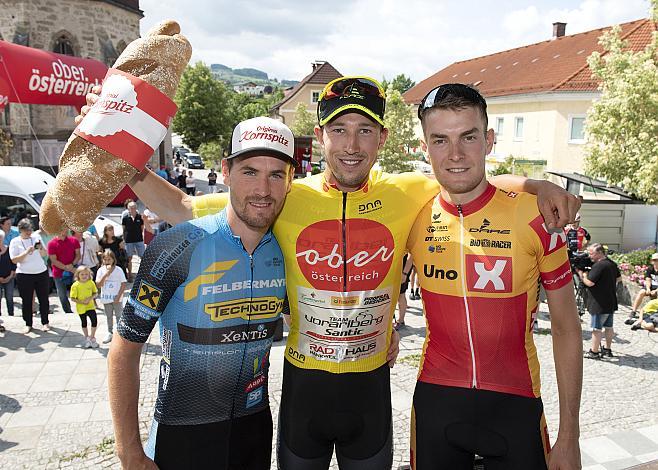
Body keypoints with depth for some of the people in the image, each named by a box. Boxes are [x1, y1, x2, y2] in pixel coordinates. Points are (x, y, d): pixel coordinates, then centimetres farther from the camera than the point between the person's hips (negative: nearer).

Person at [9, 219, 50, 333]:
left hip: (41, 273, 2)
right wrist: (26, 252, -20)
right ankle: (28, 324, 17)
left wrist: (41, 248, -11)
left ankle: (45, 322, 19)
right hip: (24, 275, -2)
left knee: (44, 299, 6)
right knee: (26, 301, 4)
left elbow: (45, 254, 10)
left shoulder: (36, 238, 5)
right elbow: (14, 260, -9)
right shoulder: (15, 242, -2)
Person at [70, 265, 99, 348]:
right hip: (81, 308, -1)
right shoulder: (75, 285, -12)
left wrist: (90, 298, -16)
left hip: (90, 306, 1)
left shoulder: (91, 283, -5)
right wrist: (81, 302, -23)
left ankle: (92, 338, 11)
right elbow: (73, 298, -11)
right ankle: (87, 338, 31)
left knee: (94, 321, -8)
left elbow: (96, 293, 3)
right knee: (84, 323, 14)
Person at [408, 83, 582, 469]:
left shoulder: (534, 214, -12)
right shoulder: (414, 217, -6)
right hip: (435, 397, 2)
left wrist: (569, 436, -4)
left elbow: (566, 329, -5)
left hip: (515, 404, -1)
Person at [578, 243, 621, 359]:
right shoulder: (612, 264, 9)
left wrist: (582, 274, -7)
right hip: (611, 302, 9)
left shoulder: (598, 265, -21)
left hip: (600, 304, -9)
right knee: (608, 327, 16)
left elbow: (589, 283, -24)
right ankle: (608, 350, 25)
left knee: (596, 328, -1)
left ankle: (594, 352, 5)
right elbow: (618, 278, 23)